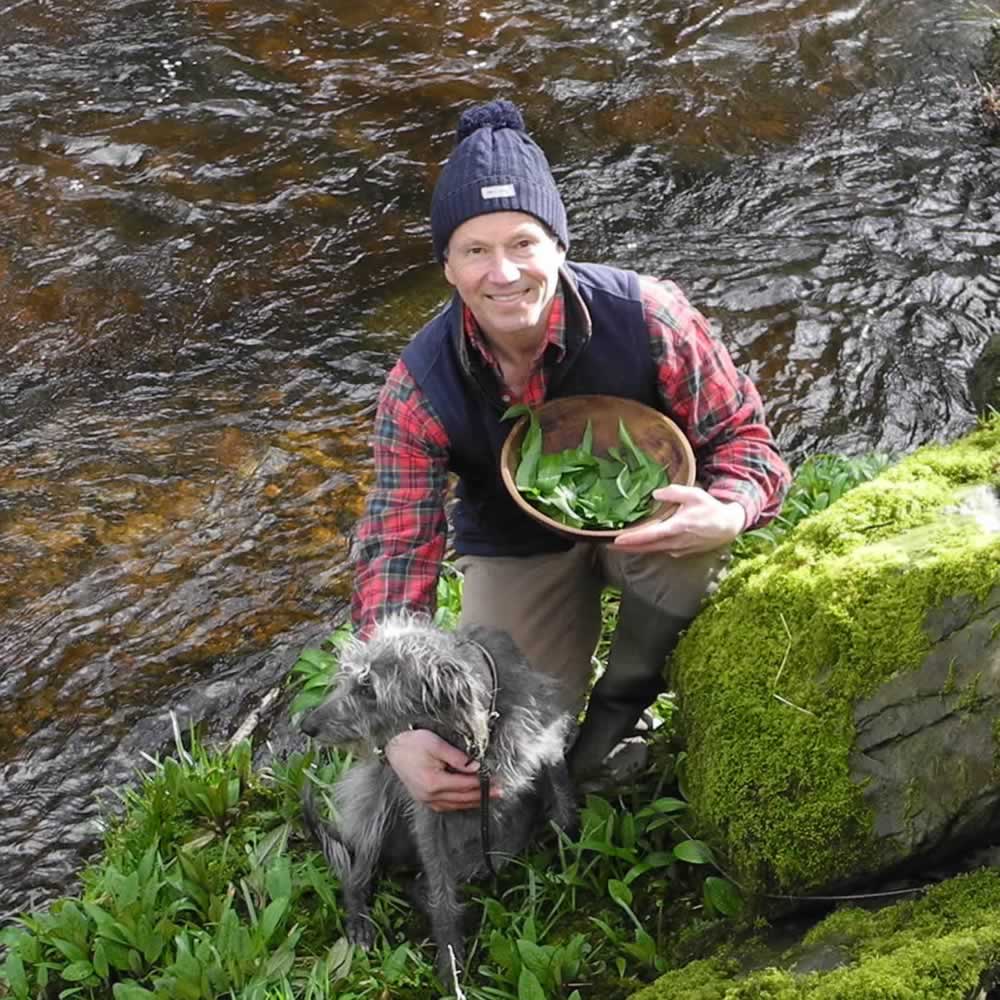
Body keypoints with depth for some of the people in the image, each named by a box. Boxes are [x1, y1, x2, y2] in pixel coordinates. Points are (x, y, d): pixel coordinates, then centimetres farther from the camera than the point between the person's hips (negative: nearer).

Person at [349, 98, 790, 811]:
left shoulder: (647, 318, -29)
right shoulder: (419, 390, -25)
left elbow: (743, 434, -17)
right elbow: (395, 554, -24)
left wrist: (727, 513, -43)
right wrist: (400, 730, -35)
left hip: (641, 517, -1)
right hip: (516, 550, 1)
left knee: (692, 537, -36)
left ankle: (624, 701, -6)